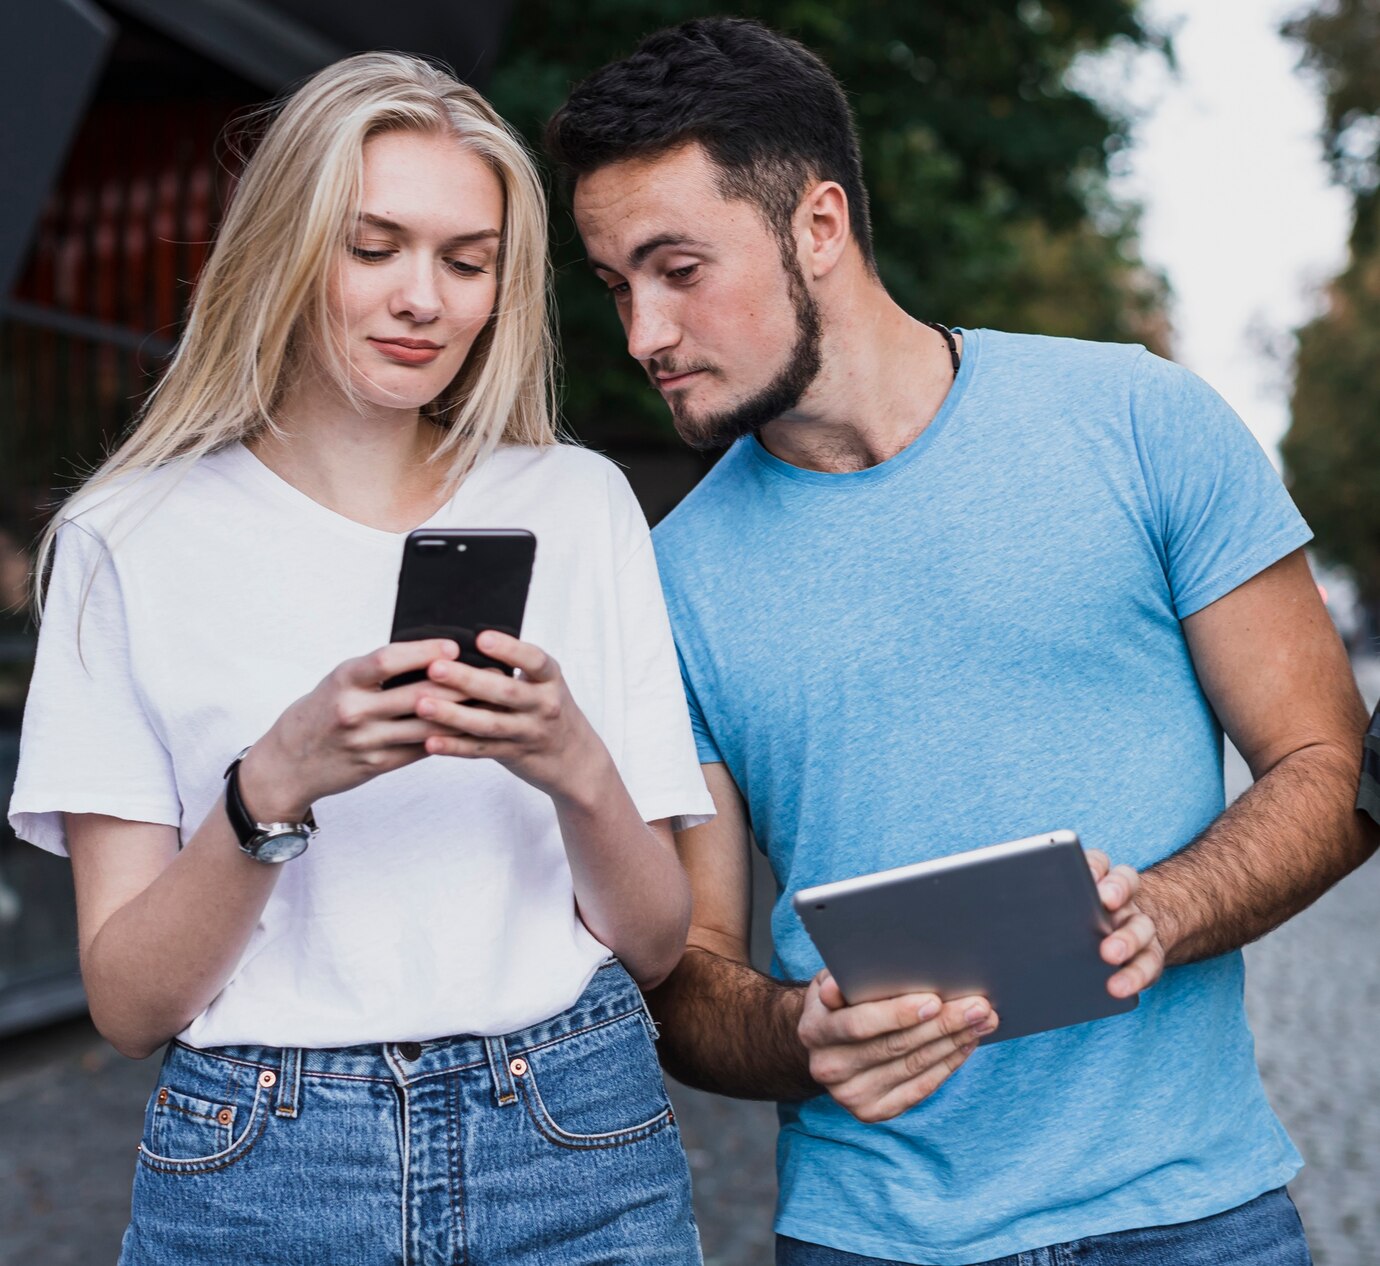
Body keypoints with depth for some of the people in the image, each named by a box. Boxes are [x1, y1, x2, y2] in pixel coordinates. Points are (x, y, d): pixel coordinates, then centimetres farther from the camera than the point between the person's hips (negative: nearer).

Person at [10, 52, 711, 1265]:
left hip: (579, 1161, 1)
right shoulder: (132, 540, -1)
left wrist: (576, 769, -16)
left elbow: (657, 944, 2)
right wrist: (276, 785, -20)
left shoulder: (581, 506, 3)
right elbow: (128, 1000, -4)